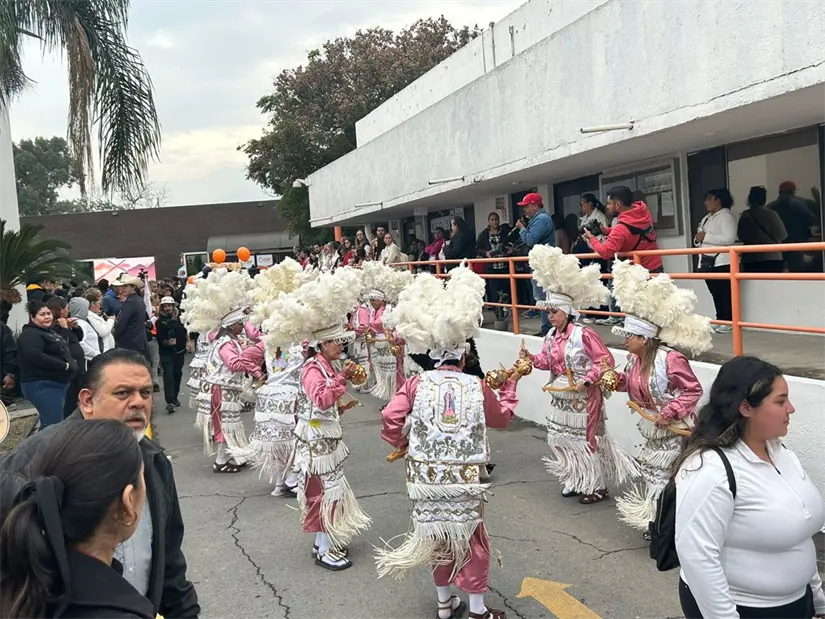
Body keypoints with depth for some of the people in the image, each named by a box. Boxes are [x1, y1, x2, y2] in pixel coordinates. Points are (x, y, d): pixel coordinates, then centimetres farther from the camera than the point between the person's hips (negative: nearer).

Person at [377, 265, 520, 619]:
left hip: (427, 474, 2)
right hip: (464, 476, -1)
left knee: (437, 537, 18)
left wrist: (401, 444, 7)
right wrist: (511, 384, 26)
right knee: (470, 539, 13)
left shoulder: (417, 383, -6)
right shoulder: (477, 386, -5)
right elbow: (502, 417, 12)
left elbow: (390, 419, -12)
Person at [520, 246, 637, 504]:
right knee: (562, 438, 14)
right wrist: (530, 358, -9)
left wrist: (587, 380, -23)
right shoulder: (551, 336, 3)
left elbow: (605, 360, -19)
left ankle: (597, 486, 16)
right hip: (560, 398, 8)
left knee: (587, 438, 1)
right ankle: (576, 480, 31)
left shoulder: (583, 334, -21)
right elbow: (547, 361, 9)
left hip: (582, 398, -8)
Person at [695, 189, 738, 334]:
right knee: (715, 293, 9)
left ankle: (728, 322, -5)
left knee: (726, 293, -8)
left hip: (722, 261, -8)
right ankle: (720, 320, 14)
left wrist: (706, 236, -16)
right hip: (707, 261, 8)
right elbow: (700, 239, 27)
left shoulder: (726, 215, -6)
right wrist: (698, 239, 3)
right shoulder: (706, 218, 20)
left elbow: (729, 238, -19)